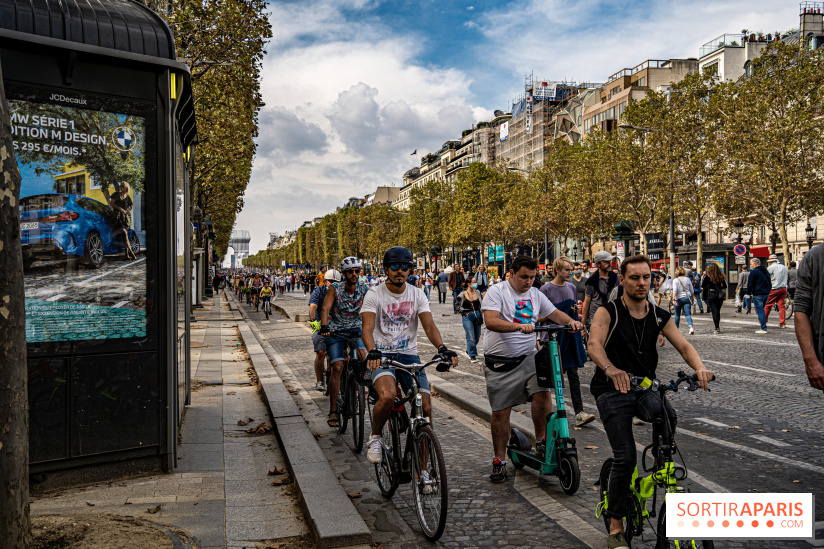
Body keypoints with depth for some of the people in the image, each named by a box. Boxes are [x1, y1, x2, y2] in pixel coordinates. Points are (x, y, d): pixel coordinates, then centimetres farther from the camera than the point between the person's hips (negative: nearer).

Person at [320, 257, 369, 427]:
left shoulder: (364, 290, -10)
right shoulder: (335, 289, -14)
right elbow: (325, 308, -25)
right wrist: (324, 327, -42)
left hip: (356, 330, 2)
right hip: (335, 332, -2)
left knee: (364, 356, -25)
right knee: (337, 367, -15)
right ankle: (333, 411, -7)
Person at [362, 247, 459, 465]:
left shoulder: (417, 295, 6)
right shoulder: (374, 295, -4)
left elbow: (429, 325, -4)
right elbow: (367, 328, -16)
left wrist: (442, 348, -24)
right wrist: (372, 352, -37)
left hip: (409, 355, 4)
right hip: (382, 356, -3)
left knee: (426, 407, -8)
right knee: (388, 396, -33)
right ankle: (375, 437, -2)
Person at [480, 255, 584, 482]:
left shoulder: (536, 295, 11)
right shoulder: (497, 292, -8)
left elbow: (554, 313, 17)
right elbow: (491, 321, -21)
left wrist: (570, 321, -5)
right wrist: (520, 326, -34)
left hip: (528, 357, 4)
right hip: (500, 363, -4)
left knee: (542, 393, -19)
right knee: (500, 412, 1)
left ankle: (541, 440, 2)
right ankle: (499, 460, 15)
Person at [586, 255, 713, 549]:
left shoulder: (659, 316, 7)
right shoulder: (608, 312, -7)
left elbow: (684, 345, -3)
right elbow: (594, 344, -24)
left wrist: (700, 367, -26)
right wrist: (611, 369, -45)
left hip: (645, 388, 4)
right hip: (613, 390, -3)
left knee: (667, 415, -31)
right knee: (625, 458, -13)